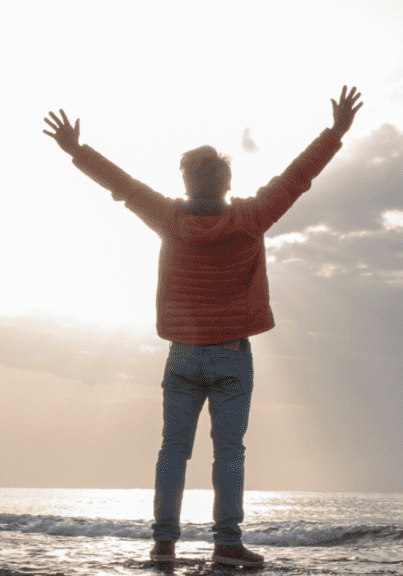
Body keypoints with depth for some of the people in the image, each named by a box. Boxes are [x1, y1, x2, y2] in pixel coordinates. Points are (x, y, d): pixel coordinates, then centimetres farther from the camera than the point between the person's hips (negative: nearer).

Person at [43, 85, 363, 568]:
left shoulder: (172, 219, -5)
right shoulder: (248, 219, -9)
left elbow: (122, 184, 5)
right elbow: (296, 177, -4)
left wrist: (76, 149, 18)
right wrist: (336, 131, 5)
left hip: (183, 355, 2)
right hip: (232, 356, -1)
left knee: (174, 447, 5)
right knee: (228, 450, -1)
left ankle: (164, 539, 3)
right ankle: (227, 541, -4)